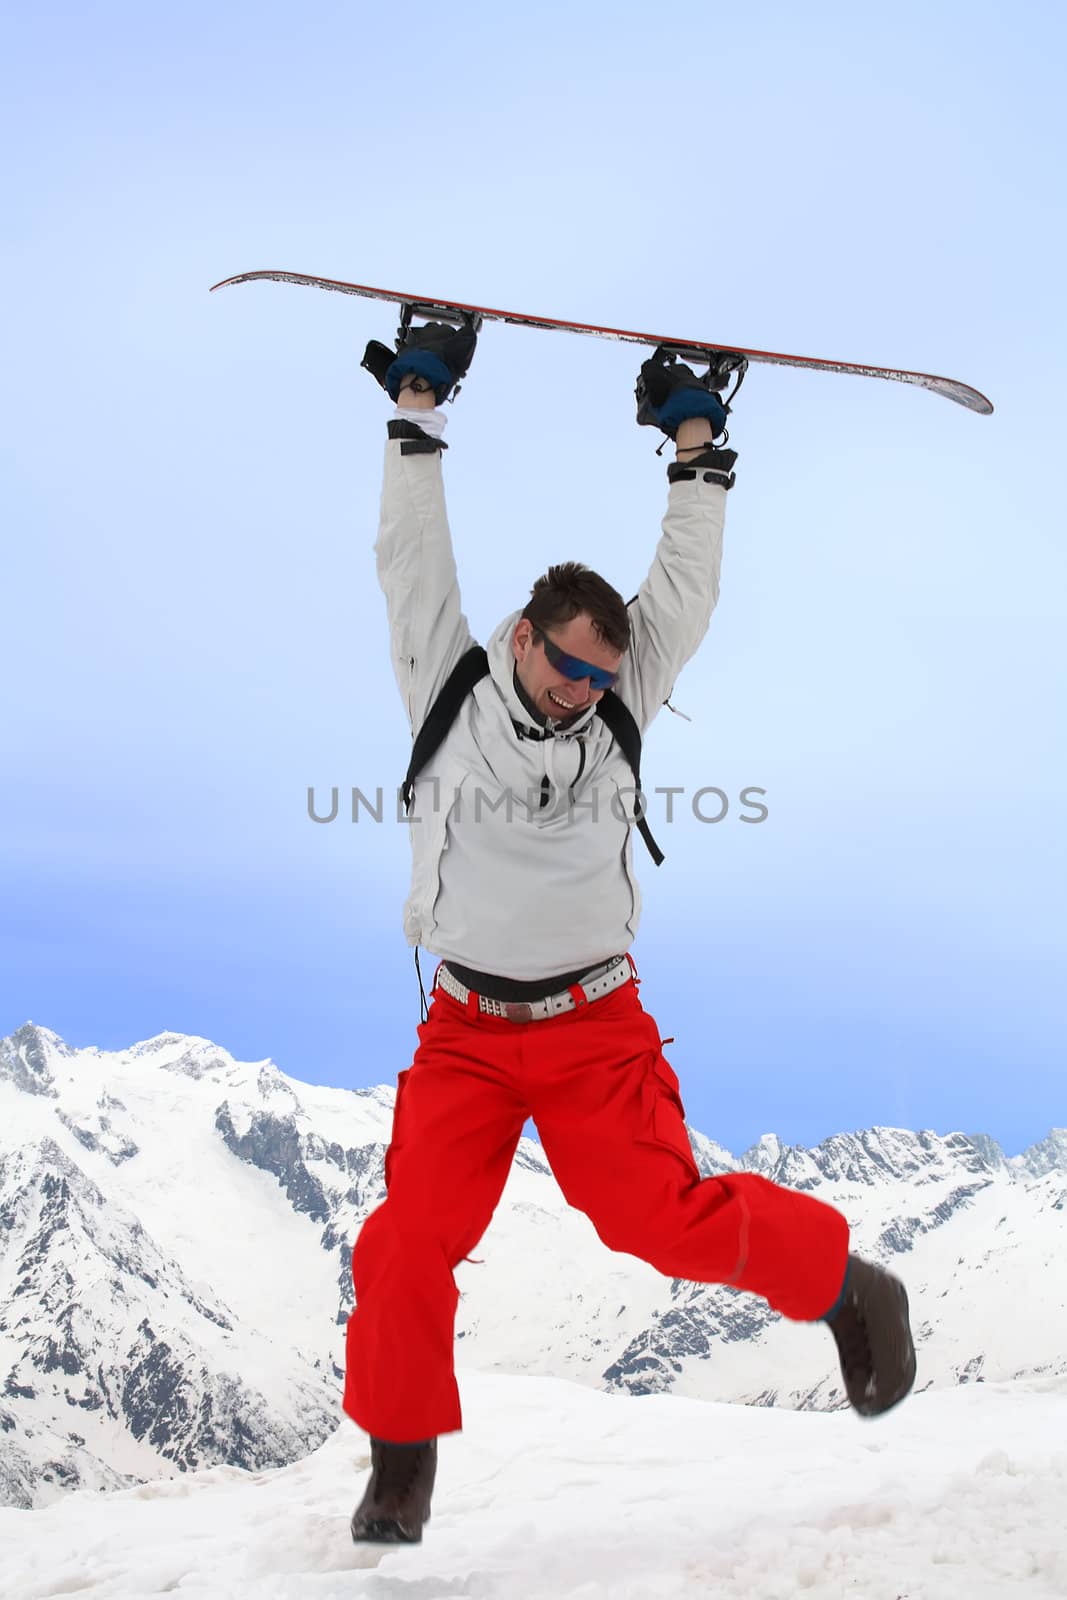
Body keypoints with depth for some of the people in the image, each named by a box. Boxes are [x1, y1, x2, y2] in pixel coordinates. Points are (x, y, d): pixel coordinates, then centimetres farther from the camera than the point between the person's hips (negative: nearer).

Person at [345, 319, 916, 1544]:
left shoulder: (617, 708, 6)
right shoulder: (447, 692, 2)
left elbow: (683, 589, 7)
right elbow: (414, 559, 2)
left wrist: (695, 443, 10)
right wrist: (417, 409, 5)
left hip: (598, 1027, 0)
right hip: (466, 1031, 0)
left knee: (658, 1215, -13)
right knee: (408, 1245, -7)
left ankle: (843, 1282, 12)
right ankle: (400, 1458, 16)